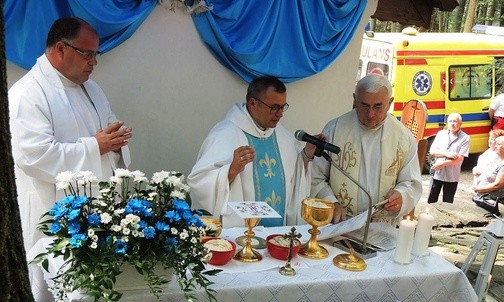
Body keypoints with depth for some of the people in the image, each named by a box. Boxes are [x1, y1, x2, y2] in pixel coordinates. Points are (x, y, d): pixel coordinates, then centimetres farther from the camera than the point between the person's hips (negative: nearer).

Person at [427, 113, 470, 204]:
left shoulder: (465, 138, -6)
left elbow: (460, 159, -13)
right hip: (437, 173, 2)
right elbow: (432, 151, -3)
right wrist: (447, 154, -17)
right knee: (431, 201, 10)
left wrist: (442, 164, -16)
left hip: (452, 177, -2)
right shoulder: (441, 133, 4)